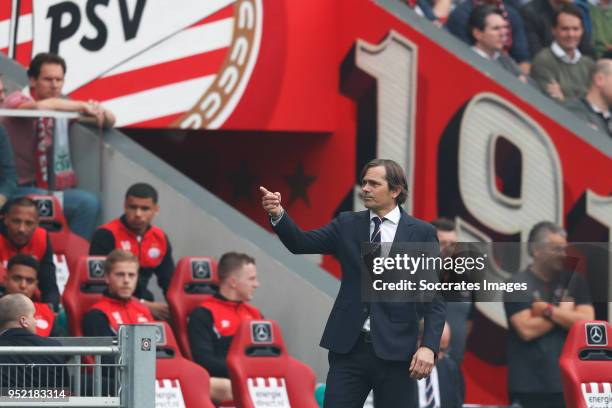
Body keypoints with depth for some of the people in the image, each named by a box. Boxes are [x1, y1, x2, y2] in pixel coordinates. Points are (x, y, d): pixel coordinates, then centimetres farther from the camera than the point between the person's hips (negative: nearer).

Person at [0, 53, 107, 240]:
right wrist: (83, 106, -23)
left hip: (58, 189, 6)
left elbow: (109, 121, 16)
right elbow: (40, 105, -30)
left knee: (89, 203, -24)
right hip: (23, 188, -6)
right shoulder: (17, 100, -4)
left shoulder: (63, 105, 13)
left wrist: (99, 111, -8)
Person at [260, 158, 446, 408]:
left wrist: (429, 347, -13)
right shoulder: (347, 225, 10)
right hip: (349, 347, 2)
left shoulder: (421, 233, 2)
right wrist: (278, 214, -21)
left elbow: (435, 298, -1)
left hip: (396, 350, -2)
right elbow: (301, 243, -1)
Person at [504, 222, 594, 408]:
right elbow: (527, 329, -15)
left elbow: (587, 322, -3)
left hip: (569, 383, 4)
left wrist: (548, 311, -11)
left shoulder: (573, 282, 10)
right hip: (530, 385, -4)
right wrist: (564, 312, -5)